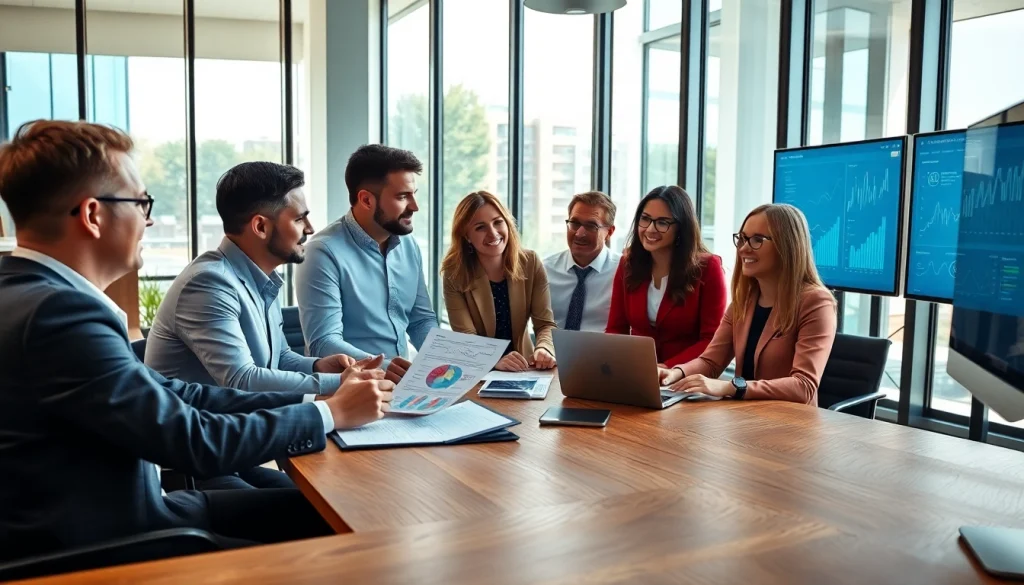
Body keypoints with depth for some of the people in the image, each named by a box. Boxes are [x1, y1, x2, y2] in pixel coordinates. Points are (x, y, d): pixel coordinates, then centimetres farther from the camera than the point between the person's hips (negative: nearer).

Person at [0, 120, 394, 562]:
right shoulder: (56, 310, -26)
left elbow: (171, 394, 1)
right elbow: (196, 441, -23)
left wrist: (316, 398, -3)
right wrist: (331, 413, -10)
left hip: (105, 515, 9)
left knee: (315, 512, 11)